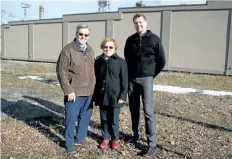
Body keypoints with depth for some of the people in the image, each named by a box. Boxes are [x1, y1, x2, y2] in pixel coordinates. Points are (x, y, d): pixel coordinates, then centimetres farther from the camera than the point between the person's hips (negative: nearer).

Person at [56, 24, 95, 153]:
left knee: (86, 117, 16)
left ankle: (80, 138, 35)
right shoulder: (68, 50, -10)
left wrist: (93, 86, 11)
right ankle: (69, 143, 21)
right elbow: (61, 71, -12)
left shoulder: (90, 50, 10)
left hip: (88, 91, 6)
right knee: (71, 118, 4)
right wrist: (68, 90, -15)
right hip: (74, 92, -6)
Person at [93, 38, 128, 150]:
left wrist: (123, 96, -10)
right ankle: (106, 138, 30)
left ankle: (115, 139, 26)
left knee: (114, 120, 8)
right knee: (104, 119, 14)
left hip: (115, 97, -3)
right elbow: (96, 80, 10)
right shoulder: (98, 61, 6)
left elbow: (124, 81, -6)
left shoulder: (121, 62, -6)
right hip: (102, 97, 4)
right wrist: (95, 95, 9)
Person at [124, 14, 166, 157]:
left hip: (146, 79, -4)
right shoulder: (130, 40, 7)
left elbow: (161, 61, 1)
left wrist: (152, 75, 7)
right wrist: (130, 73, 15)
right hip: (131, 79, 4)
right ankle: (136, 135, 27)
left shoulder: (154, 39, -3)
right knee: (134, 109, 11)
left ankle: (152, 144, -3)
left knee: (148, 110, -8)